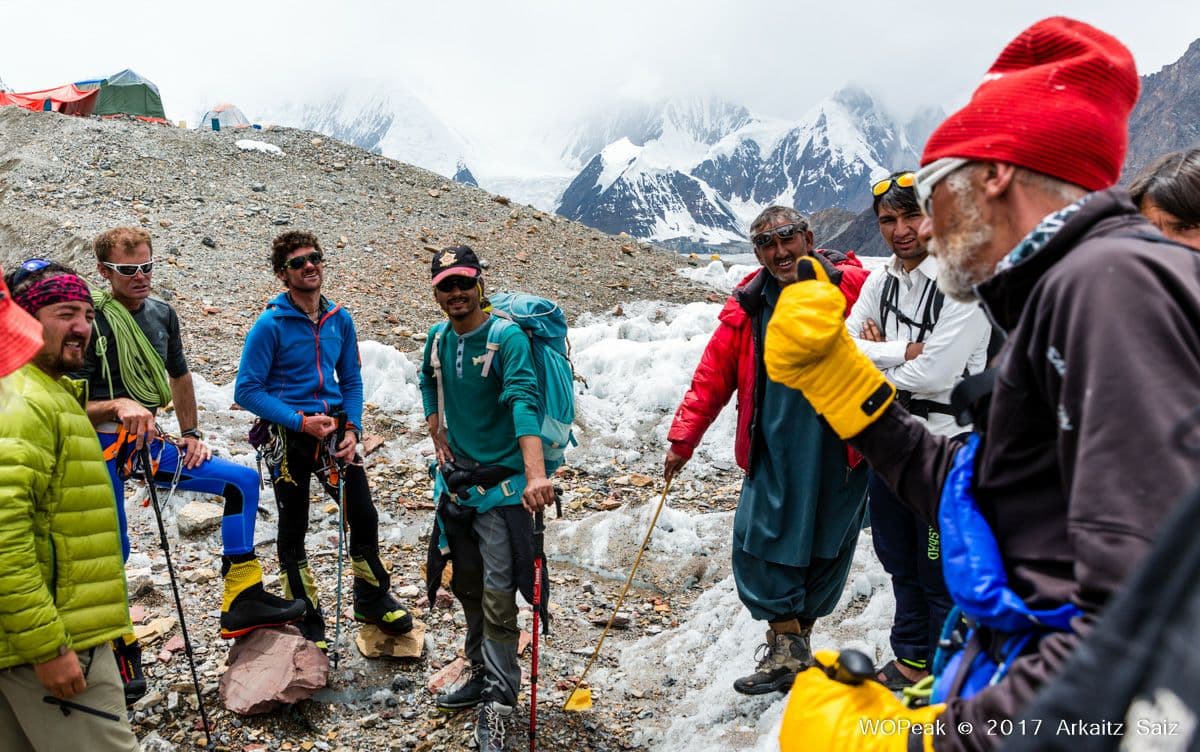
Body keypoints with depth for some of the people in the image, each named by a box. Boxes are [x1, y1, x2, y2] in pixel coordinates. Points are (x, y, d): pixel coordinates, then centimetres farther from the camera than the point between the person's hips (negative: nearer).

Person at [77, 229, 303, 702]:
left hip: (147, 445, 6)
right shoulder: (91, 321, -14)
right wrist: (117, 405, -30)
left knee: (242, 481, -2)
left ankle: (242, 600, 1)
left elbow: (179, 376, 19)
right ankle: (121, 653, 23)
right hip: (102, 451, -6)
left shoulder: (162, 314, 6)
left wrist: (191, 433, 17)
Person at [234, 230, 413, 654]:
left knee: (364, 516, 6)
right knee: (293, 530, 8)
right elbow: (247, 390, -12)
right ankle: (308, 623, 25)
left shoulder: (340, 320, 2)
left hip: (333, 427, 4)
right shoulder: (270, 325, -13)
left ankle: (372, 599, 30)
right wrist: (301, 422, -20)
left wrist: (352, 429, -6)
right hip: (287, 435, -4)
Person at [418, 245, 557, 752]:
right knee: (467, 587, 19)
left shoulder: (507, 338, -16)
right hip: (455, 482, 7)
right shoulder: (438, 339, 4)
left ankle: (499, 701, 9)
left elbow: (524, 403, -31)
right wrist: (438, 440, 12)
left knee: (497, 596, -5)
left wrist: (536, 474, -44)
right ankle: (482, 674, 37)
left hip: (500, 486, -7)